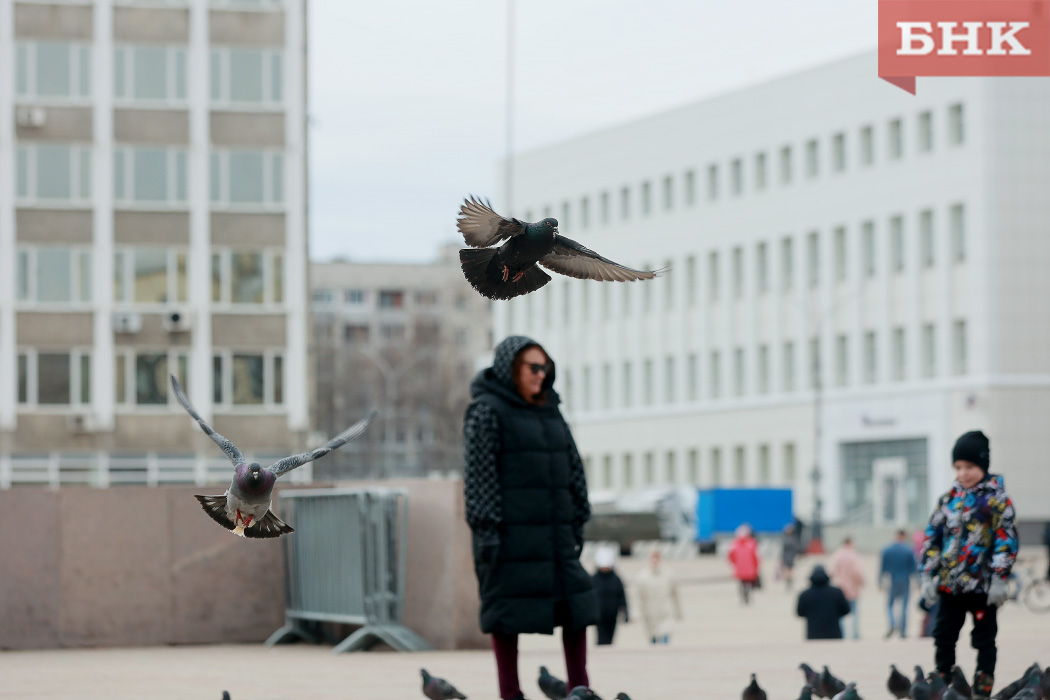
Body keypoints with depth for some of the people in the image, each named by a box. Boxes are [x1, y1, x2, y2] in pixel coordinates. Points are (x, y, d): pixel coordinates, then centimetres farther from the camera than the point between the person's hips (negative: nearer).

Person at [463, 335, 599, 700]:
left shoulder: (550, 412, 16)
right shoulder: (487, 412, -5)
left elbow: (573, 468, 19)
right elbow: (479, 474, -10)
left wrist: (578, 520, 13)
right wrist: (486, 530, -16)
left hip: (554, 531, 7)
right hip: (510, 531, -7)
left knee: (577, 600, 4)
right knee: (508, 613, -2)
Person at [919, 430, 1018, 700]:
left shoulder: (996, 499, -5)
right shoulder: (949, 499, 9)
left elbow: (1006, 539, -9)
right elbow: (932, 537, 12)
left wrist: (999, 579, -15)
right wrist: (927, 575, 5)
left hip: (982, 584, -5)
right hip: (949, 584, 5)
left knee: (984, 640, 3)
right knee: (943, 638, 9)